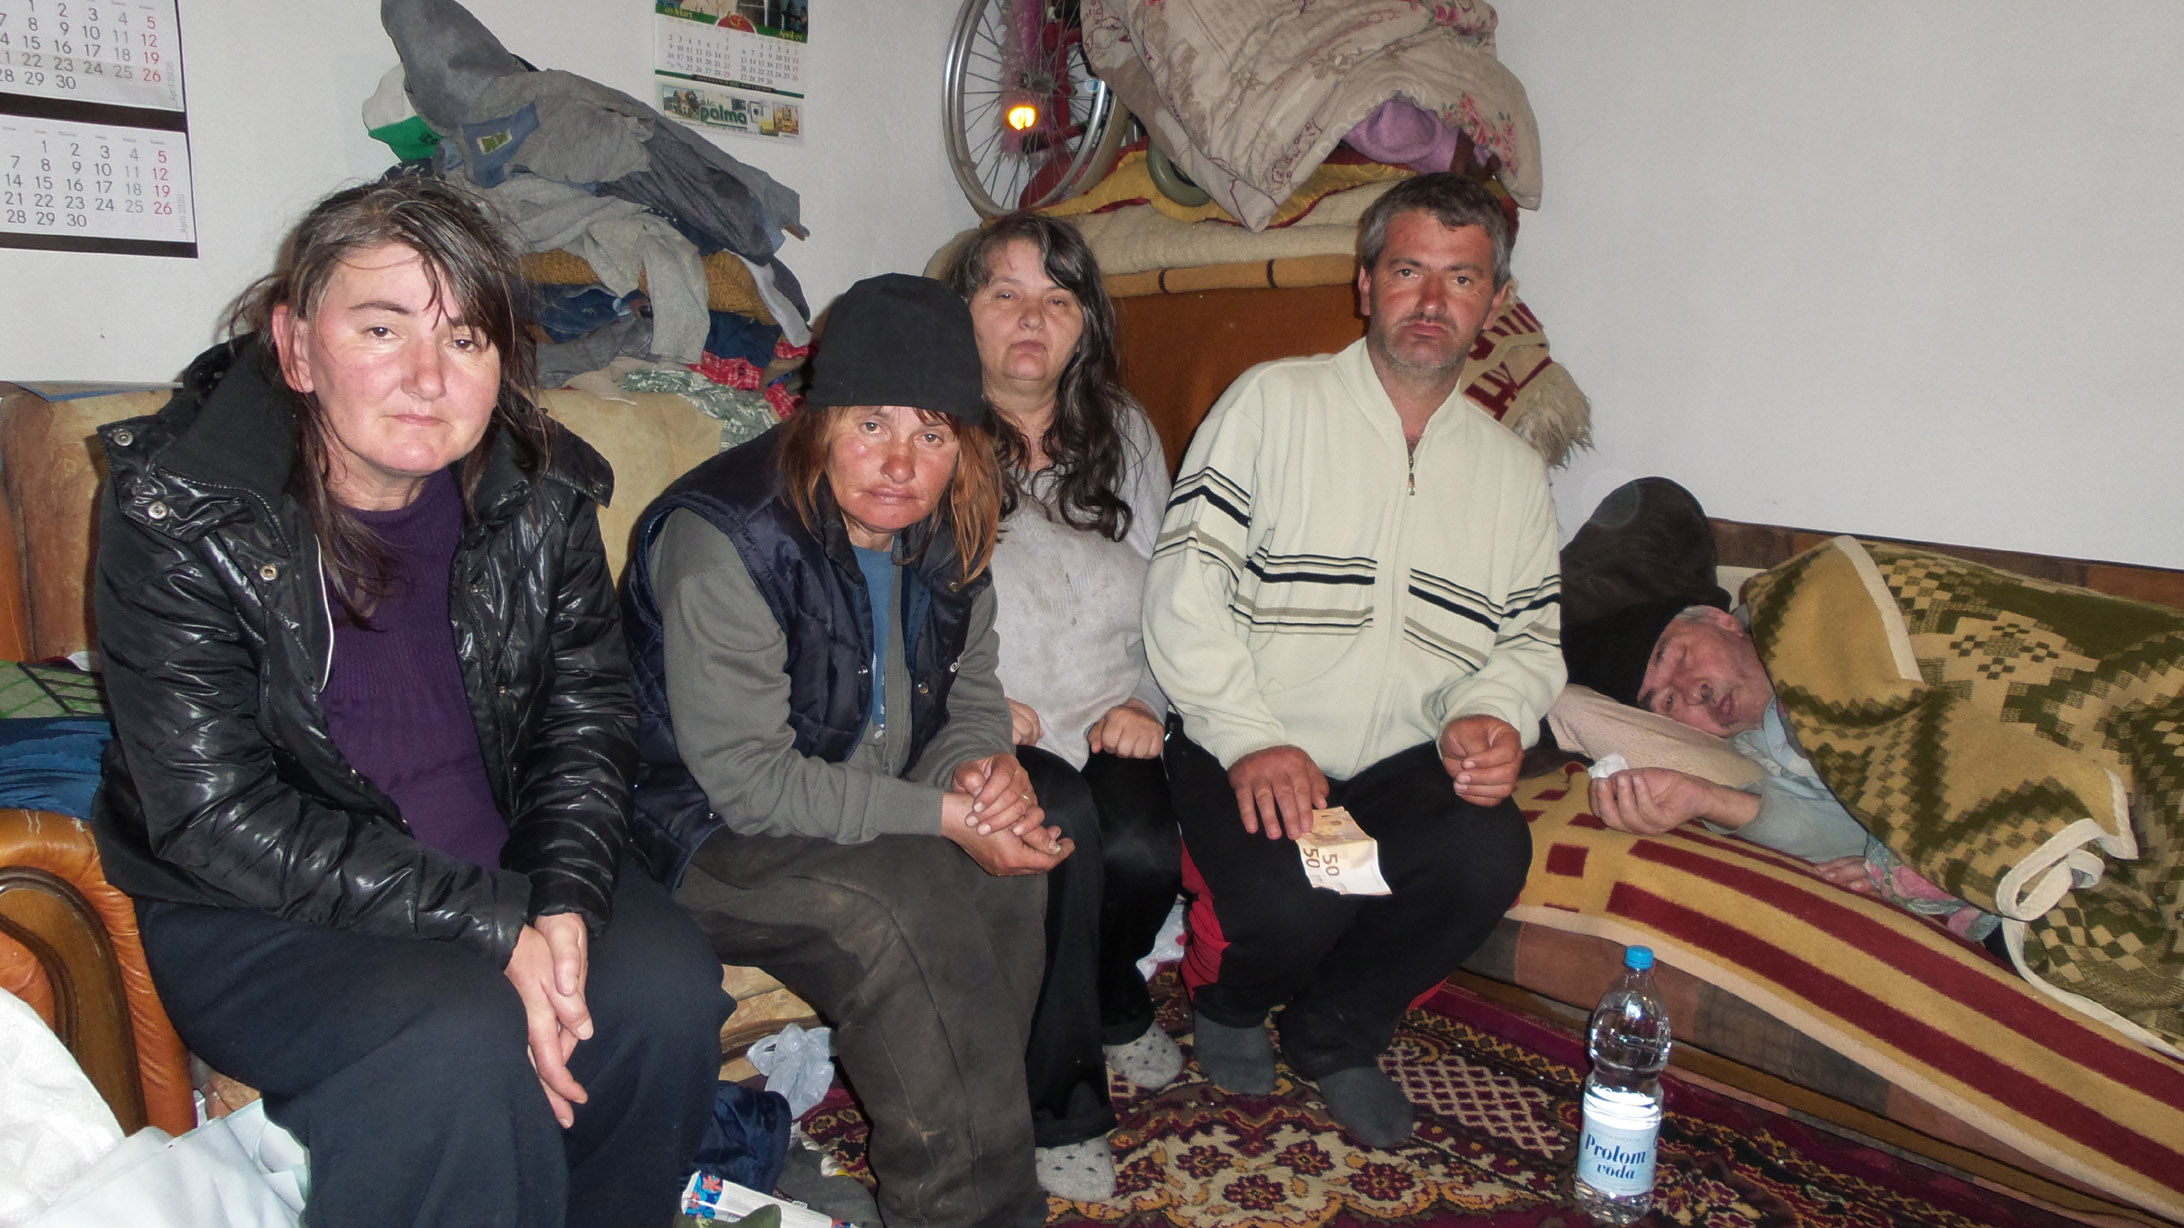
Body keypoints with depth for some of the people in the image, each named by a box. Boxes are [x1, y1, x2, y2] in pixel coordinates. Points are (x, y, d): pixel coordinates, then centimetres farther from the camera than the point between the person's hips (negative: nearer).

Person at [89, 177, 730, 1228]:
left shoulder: (542, 495, -4)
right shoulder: (177, 515, -15)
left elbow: (587, 716, 2)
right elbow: (219, 816, -19)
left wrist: (562, 900, -16)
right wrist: (491, 923, -25)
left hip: (506, 877, 4)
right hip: (252, 918, -4)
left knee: (668, 981, -20)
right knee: (464, 1038, -30)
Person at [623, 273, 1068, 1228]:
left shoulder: (945, 530, 0)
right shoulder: (724, 538, -22)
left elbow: (972, 694, 11)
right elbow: (745, 779, -23)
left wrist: (979, 769, -14)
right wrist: (942, 814, -25)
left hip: (884, 815, 7)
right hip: (714, 837, -6)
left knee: (1020, 865, -21)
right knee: (907, 904, -32)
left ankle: (969, 1144, -6)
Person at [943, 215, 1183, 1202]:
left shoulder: (1125, 437, 17)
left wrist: (1146, 702, 1)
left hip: (1107, 727, 4)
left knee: (1143, 852, -26)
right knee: (1063, 819, -33)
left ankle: (1111, 1004, 14)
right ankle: (1060, 1102, -9)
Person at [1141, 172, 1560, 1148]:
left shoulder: (1512, 471, 15)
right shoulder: (1273, 402, 0)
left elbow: (1530, 638, 17)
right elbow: (1184, 587, -8)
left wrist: (1494, 717, -7)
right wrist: (1252, 739, -18)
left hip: (1404, 765, 4)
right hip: (1246, 752, -3)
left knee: (1489, 854, -27)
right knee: (1291, 899, -31)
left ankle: (1335, 1033, 3)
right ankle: (1229, 1002, 10)